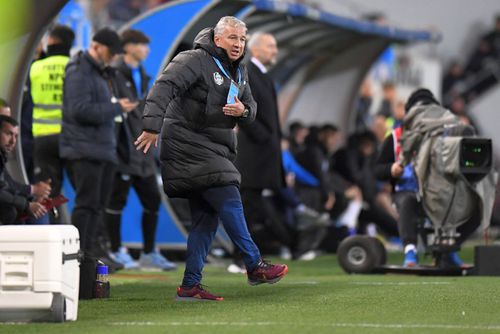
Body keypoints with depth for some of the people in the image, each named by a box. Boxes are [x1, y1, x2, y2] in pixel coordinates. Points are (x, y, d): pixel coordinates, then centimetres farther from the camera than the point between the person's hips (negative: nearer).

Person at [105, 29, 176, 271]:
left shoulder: (141, 76, 19)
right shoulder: (114, 73, -9)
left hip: (142, 151, 8)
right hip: (122, 150, -8)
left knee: (152, 199, 8)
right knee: (117, 200, 0)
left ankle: (149, 253, 15)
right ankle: (117, 252, 8)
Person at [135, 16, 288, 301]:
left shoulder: (239, 72, 16)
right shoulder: (196, 61, -12)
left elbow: (252, 108, 21)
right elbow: (165, 86, -22)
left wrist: (243, 111, -6)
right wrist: (153, 127, -32)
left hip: (214, 150, 9)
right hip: (189, 146, -9)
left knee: (207, 218, 6)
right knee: (229, 200, -14)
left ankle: (191, 285, 8)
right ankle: (255, 266, -9)